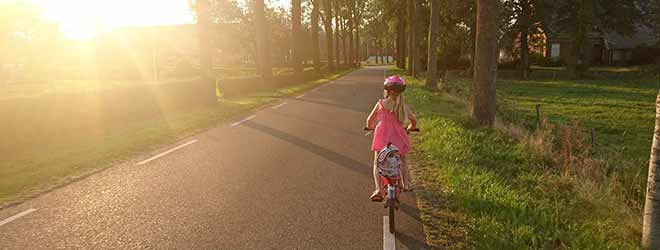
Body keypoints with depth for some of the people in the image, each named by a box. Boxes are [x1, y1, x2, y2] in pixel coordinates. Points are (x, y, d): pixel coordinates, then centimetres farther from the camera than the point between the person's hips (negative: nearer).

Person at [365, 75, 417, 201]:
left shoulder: (381, 103, -1)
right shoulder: (403, 106, 3)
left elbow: (370, 120, 8)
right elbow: (414, 122, 11)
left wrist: (370, 128, 30)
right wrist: (408, 129, 32)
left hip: (382, 138, -2)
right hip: (398, 138, 2)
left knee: (377, 163, 9)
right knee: (402, 161, 26)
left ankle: (379, 190, -8)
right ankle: (405, 185, 40)